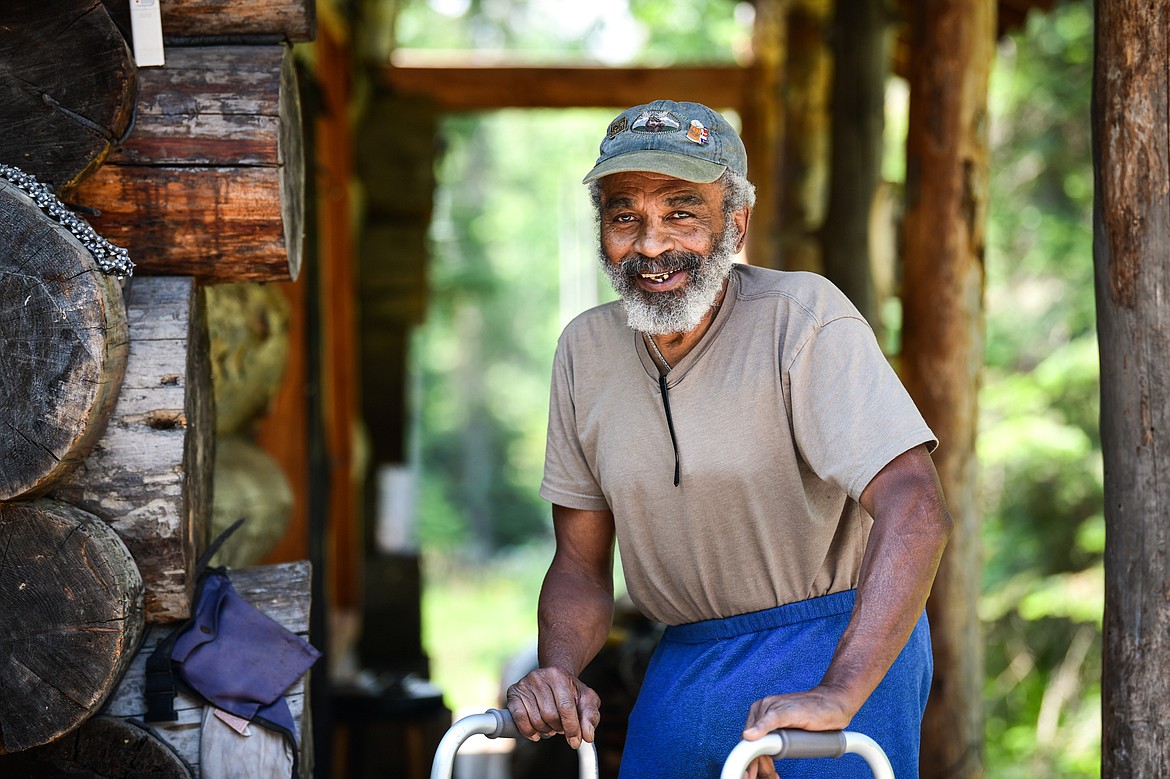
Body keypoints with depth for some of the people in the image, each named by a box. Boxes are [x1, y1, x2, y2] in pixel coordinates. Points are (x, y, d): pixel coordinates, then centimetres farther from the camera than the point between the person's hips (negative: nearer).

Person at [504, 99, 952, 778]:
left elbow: (915, 510, -27)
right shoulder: (586, 349, 2)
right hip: (686, 666, 5)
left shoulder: (804, 318, -16)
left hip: (844, 655, -5)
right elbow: (580, 564, 8)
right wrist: (558, 672, -13)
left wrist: (835, 694, -36)